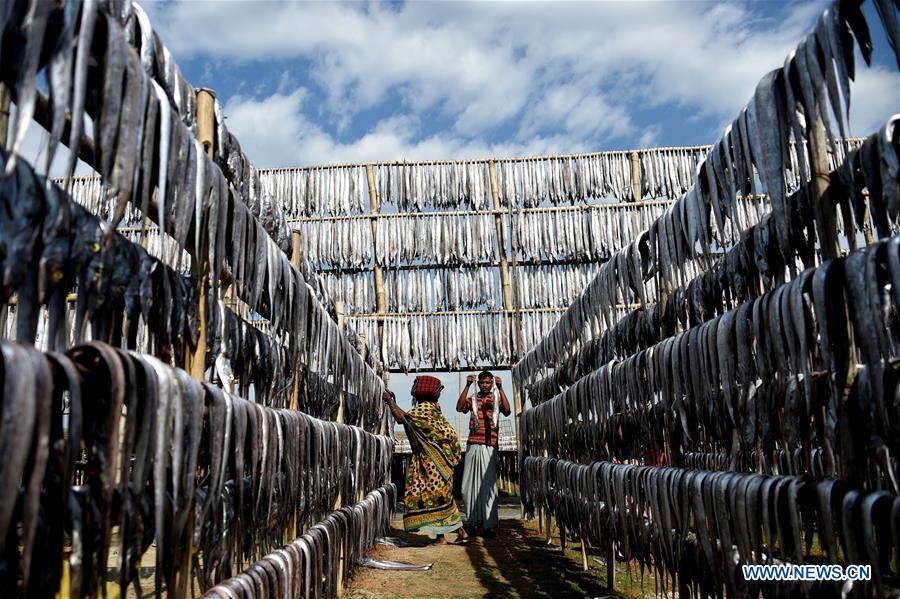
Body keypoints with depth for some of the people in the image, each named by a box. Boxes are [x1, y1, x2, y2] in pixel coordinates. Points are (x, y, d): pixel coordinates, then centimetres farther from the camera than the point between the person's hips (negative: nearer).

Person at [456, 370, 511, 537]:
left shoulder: (497, 400, 10)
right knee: (471, 483, 4)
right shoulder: (472, 399, 13)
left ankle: (489, 524, -4)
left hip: (489, 446, -2)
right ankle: (473, 520, 16)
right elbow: (459, 408, -7)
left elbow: (507, 411, -10)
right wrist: (467, 386, -13)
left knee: (488, 485, -5)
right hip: (473, 445, 2)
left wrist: (500, 389, -16)